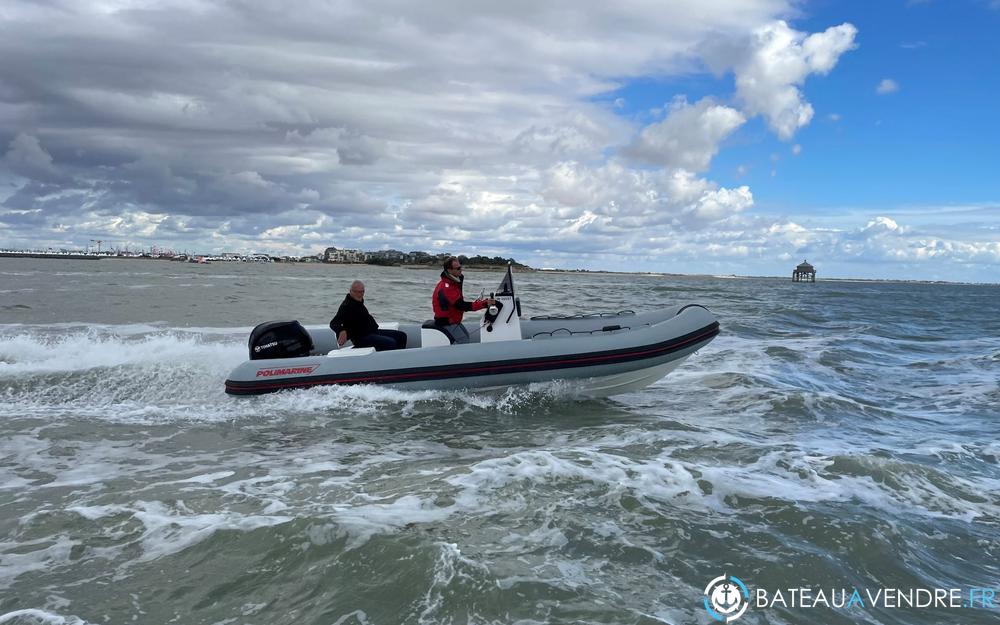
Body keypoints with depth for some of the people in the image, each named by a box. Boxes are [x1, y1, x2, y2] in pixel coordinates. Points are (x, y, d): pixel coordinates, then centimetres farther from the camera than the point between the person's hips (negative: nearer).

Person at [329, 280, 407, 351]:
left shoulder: (358, 302, 13)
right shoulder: (346, 306, -17)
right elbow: (333, 323, -28)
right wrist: (342, 331, -47)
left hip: (373, 332, 11)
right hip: (362, 339, -11)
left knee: (401, 336, 11)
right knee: (391, 343, -30)